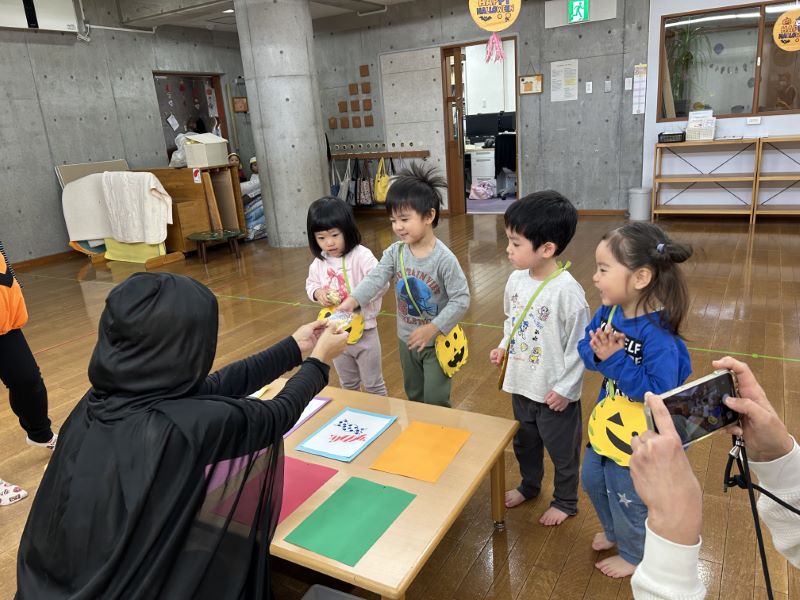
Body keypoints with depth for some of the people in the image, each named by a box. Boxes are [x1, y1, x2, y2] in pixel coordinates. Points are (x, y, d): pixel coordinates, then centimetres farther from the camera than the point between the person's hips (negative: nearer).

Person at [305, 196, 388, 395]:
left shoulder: (361, 255, -20)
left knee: (373, 384, 12)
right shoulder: (319, 262, -3)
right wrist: (318, 293, -12)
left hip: (363, 330, -5)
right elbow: (310, 284, 11)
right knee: (347, 384, 25)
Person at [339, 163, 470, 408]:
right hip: (406, 339, 5)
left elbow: (461, 299, -21)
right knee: (414, 397, 23)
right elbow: (375, 278, -18)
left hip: (436, 340, -5)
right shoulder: (395, 253, -7)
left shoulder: (444, 258, -22)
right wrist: (352, 301, -36)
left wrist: (432, 328, -24)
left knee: (436, 402, 4)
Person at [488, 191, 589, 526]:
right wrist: (503, 347, -2)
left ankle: (565, 501, 41)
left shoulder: (567, 291, -26)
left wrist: (565, 387, -17)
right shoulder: (516, 280, -6)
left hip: (555, 392, -6)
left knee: (561, 450, 17)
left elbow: (579, 345, -20)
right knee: (524, 442, 27)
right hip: (522, 383, 7)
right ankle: (529, 485, 53)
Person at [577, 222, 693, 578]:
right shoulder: (608, 311, -10)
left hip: (637, 438, -8)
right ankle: (614, 532, 56)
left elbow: (659, 394, -31)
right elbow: (586, 349, -1)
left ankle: (634, 555, 47)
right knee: (593, 481, 28)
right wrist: (597, 353, -24)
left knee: (629, 498, 17)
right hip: (606, 423, 8)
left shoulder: (658, 337, -33)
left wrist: (615, 360, -34)